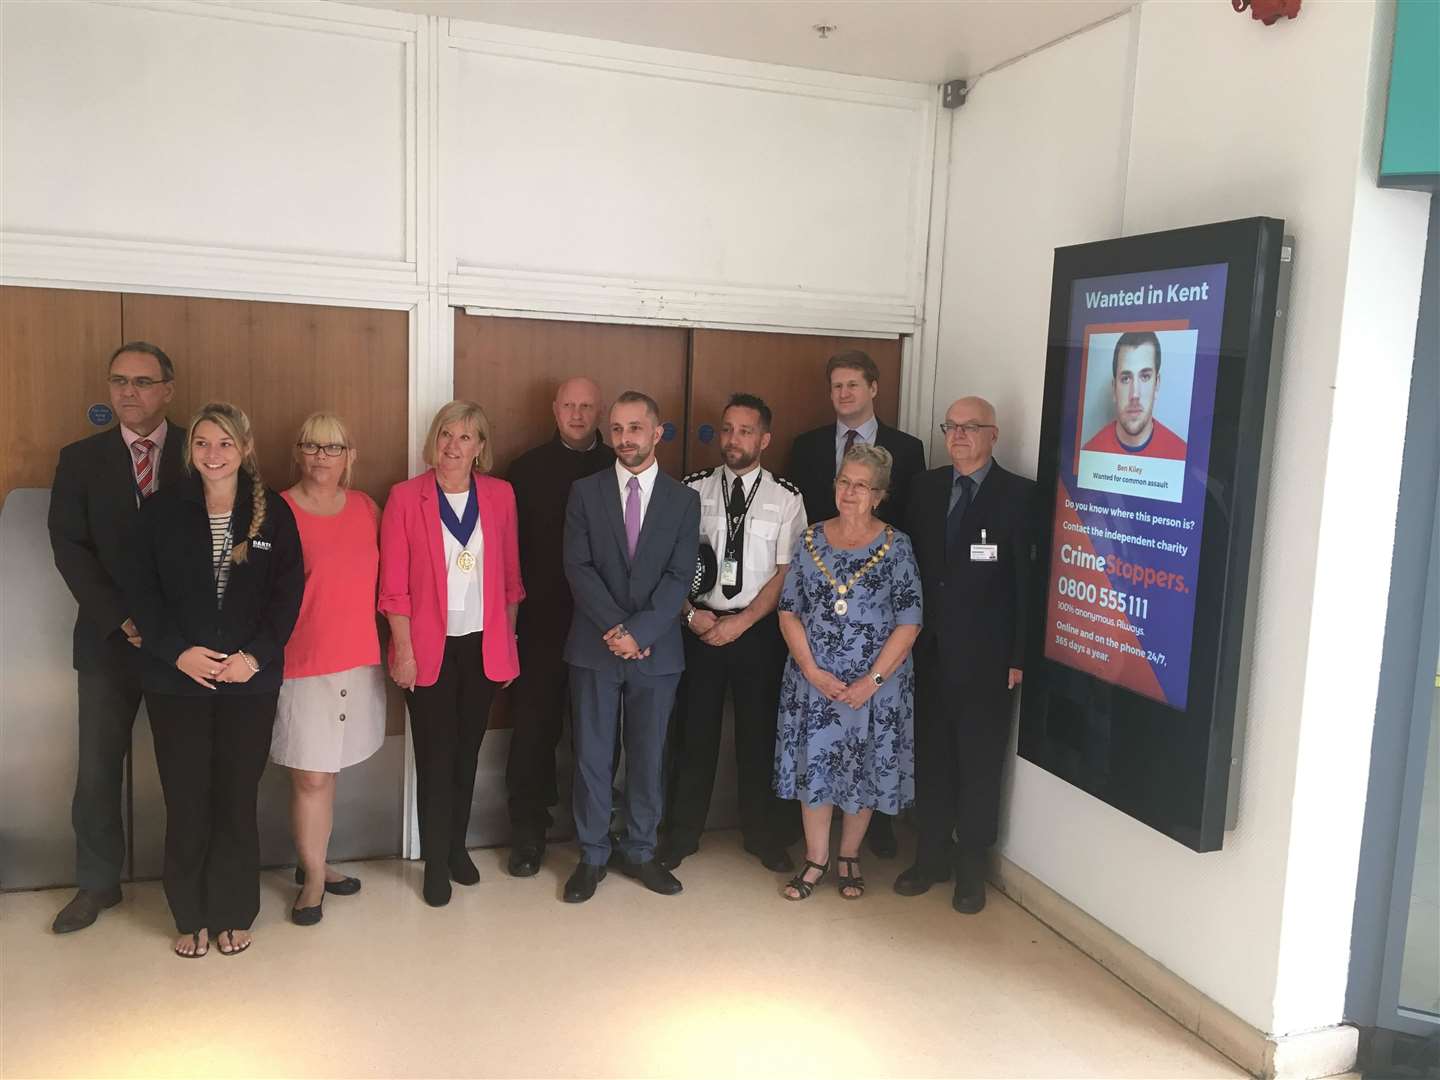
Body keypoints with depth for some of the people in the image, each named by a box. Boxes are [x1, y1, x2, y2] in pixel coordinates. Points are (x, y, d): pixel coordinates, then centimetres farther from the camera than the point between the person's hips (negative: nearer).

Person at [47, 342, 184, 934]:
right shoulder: (80, 459, 6)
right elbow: (69, 548, 0)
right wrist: (120, 619, -12)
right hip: (108, 639, 2)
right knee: (98, 771, 8)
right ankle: (97, 883, 24)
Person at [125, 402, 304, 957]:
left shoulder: (273, 512, -1)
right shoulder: (161, 509, 1)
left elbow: (288, 594, -1)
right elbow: (142, 591, 0)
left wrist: (256, 654, -11)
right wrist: (178, 651, -11)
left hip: (251, 680, 0)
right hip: (176, 680, 0)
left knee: (237, 799, 8)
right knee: (186, 801, 7)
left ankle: (233, 913, 24)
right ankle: (191, 917, 24)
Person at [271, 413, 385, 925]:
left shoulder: (365, 507, 5)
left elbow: (384, 574, 14)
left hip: (359, 659, 4)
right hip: (303, 663, -4)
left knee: (327, 771, 13)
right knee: (310, 778, 2)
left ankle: (312, 863, 29)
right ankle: (313, 878, 19)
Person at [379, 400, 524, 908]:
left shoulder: (500, 495, 3)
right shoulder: (406, 497, -4)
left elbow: (510, 576, 7)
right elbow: (394, 585, -5)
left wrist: (508, 641, 7)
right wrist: (403, 651, -8)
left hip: (485, 646, 2)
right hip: (429, 647, -2)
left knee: (467, 751, 13)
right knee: (435, 756, 5)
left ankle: (457, 846, 32)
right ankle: (436, 863, 20)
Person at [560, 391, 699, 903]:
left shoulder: (684, 499, 3)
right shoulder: (585, 492, 2)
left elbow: (679, 577, -5)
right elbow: (578, 567, -5)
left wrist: (639, 631, -16)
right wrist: (615, 627, -15)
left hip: (657, 649, 1)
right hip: (594, 647, 0)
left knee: (648, 756, 10)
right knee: (592, 755, 7)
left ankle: (639, 851, 26)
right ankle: (592, 855, 21)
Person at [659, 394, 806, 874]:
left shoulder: (785, 498, -2)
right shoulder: (694, 489, 1)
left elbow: (786, 572, -6)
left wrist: (740, 623, -12)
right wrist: (691, 613, -11)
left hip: (759, 630, 0)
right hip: (699, 626, 1)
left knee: (760, 734, 9)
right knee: (693, 732, 8)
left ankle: (764, 836, 26)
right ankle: (681, 835, 23)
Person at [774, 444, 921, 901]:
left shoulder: (896, 546, -5)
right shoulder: (810, 540, 1)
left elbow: (908, 623, -8)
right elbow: (789, 612, 1)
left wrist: (871, 681, -14)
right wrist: (812, 671, -10)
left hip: (875, 685, -2)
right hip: (813, 682, 2)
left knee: (862, 769, 10)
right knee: (812, 764, 8)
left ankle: (849, 856, 31)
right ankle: (816, 858, 26)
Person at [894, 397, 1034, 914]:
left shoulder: (1018, 495, -5)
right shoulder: (925, 487, 8)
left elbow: (1026, 582, -7)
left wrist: (1018, 657, -10)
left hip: (985, 658, -4)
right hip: (928, 650, 4)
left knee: (980, 763, 6)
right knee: (931, 756, 12)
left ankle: (971, 866, 21)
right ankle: (932, 853, 28)